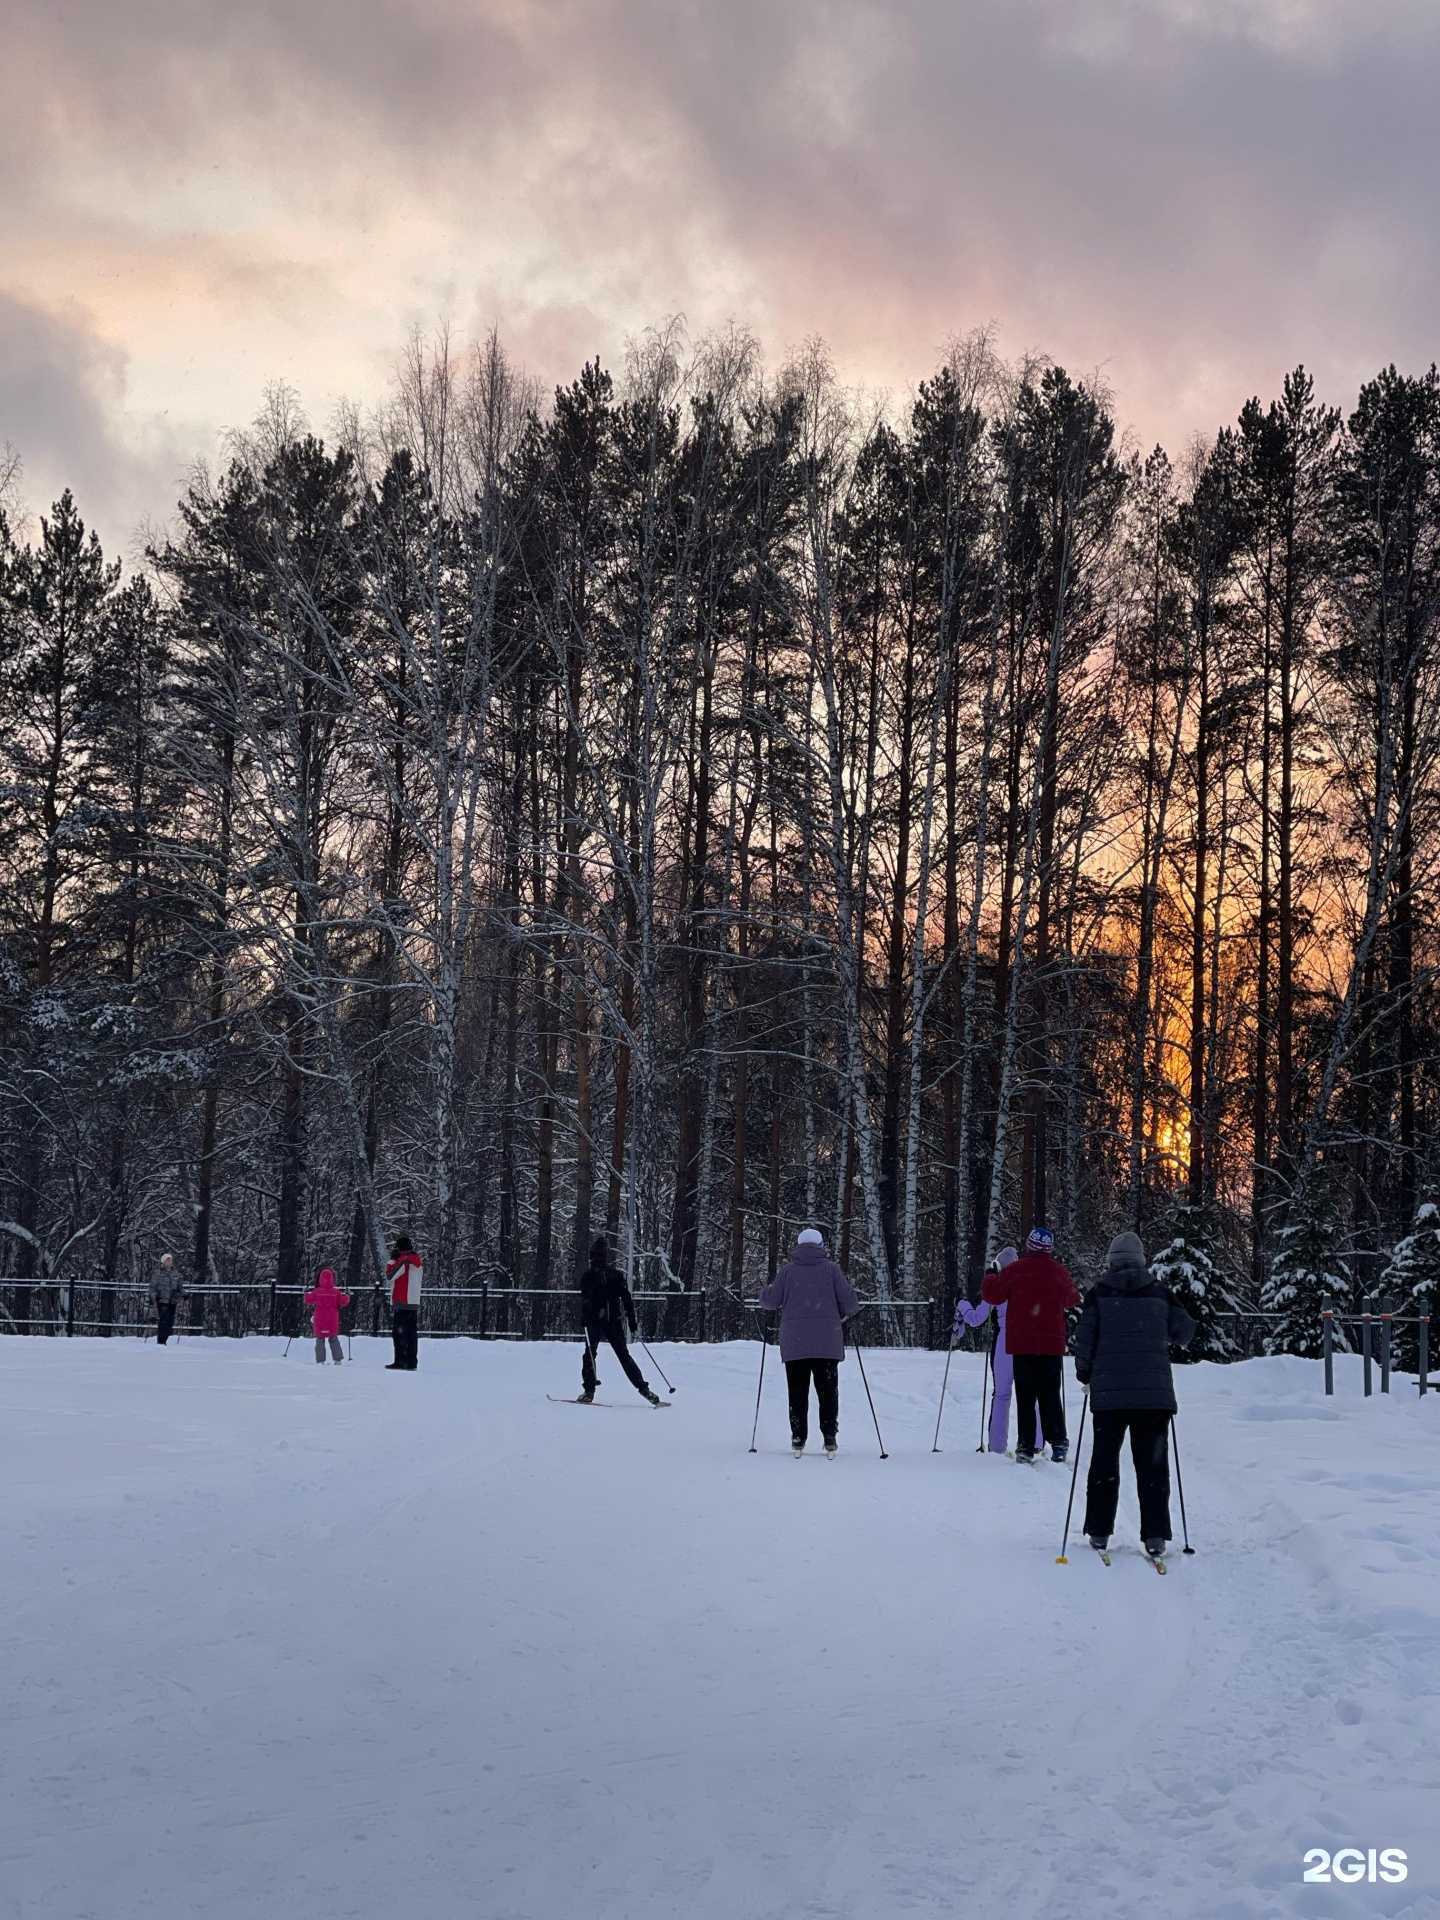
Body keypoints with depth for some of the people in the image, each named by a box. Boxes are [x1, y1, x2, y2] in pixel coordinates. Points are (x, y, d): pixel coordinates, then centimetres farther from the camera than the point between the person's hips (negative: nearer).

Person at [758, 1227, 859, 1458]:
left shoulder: (788, 1270, 2)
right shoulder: (830, 1268, 1)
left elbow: (770, 1300, 2)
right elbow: (849, 1300, -2)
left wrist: (767, 1292, 25)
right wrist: (844, 1314, 20)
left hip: (794, 1343, 1)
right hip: (827, 1343, 0)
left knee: (797, 1391, 6)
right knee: (828, 1390, 6)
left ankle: (798, 1439, 2)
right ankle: (830, 1439, 0)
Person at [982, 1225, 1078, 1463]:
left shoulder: (1016, 1271, -6)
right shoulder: (1058, 1272, 0)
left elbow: (992, 1294, 1)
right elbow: (1072, 1299, 17)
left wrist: (990, 1278, 21)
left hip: (1022, 1344, -1)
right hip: (1052, 1344, 1)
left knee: (1025, 1396, 3)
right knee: (1051, 1395, 9)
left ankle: (1026, 1445, -2)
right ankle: (1058, 1442, 2)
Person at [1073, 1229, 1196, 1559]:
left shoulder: (1099, 1294, -1)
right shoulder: (1159, 1295, 3)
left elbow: (1084, 1340, -4)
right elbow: (1185, 1330, 8)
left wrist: (1084, 1373, 13)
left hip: (1109, 1392, -1)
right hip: (1155, 1393, 1)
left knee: (1104, 1460, 9)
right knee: (1152, 1463, 5)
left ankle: (1099, 1532, 10)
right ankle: (1155, 1536, -1)